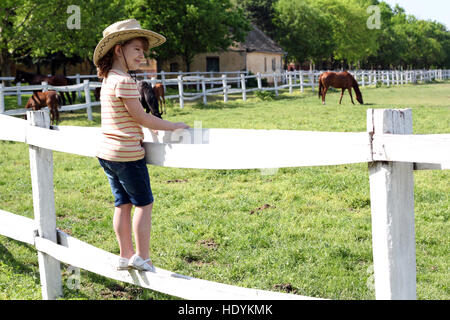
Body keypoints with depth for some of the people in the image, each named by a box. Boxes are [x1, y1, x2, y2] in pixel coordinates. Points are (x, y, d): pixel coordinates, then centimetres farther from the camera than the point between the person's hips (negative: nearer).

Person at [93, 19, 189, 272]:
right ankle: (142, 257, 9)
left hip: (107, 153, 9)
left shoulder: (108, 80, 12)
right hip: (127, 154, -9)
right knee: (144, 203, 3)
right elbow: (140, 117, -16)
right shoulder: (124, 81, -17)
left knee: (123, 204, 14)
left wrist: (150, 125, 20)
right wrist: (172, 126, -6)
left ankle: (125, 256, 21)